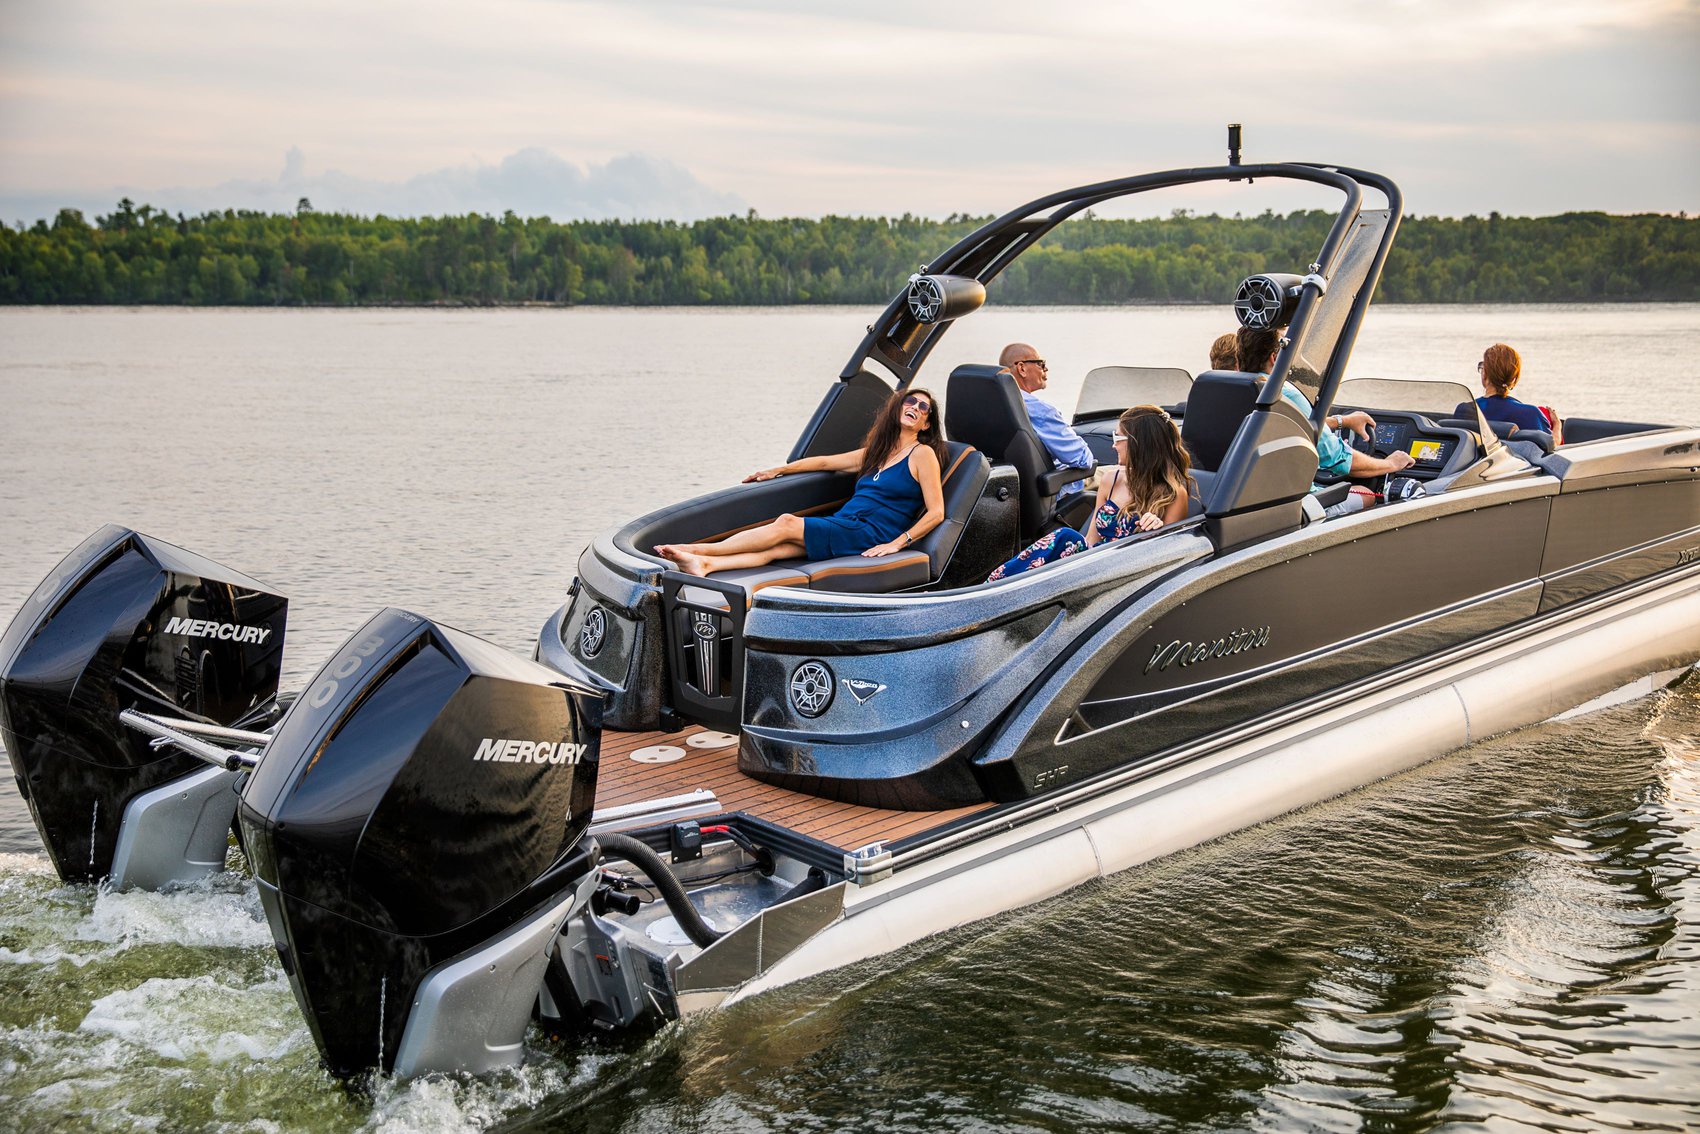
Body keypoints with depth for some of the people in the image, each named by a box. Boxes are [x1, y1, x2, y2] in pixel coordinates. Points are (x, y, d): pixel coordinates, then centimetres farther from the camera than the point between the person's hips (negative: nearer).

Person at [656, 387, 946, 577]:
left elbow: (936, 512, -6)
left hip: (870, 536, -6)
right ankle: (704, 564, -41)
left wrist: (896, 544, -15)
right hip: (842, 528, 6)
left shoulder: (922, 454, 1)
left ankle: (703, 549, -22)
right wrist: (777, 470, 27)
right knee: (778, 548, -20)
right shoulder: (876, 452, 24)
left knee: (787, 524, -21)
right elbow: (825, 461, 31)